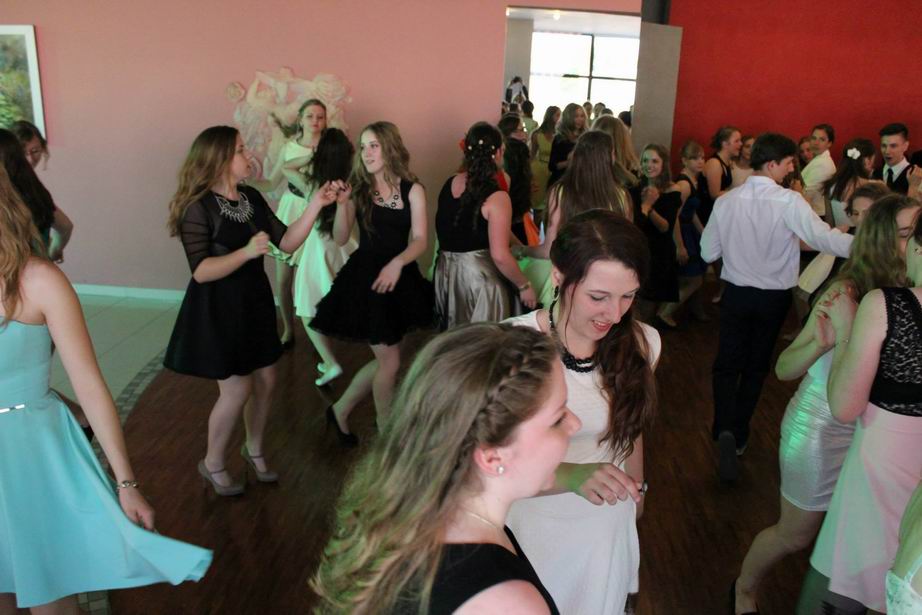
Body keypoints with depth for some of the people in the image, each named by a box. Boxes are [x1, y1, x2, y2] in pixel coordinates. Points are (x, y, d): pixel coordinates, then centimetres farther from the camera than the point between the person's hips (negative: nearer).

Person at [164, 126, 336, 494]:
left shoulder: (252, 198, 3)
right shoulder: (199, 206, -17)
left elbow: (287, 243, 0)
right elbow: (201, 271, -23)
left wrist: (315, 206, -9)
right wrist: (246, 252, -36)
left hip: (254, 302, 7)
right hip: (217, 310, -7)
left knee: (265, 382, 13)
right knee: (237, 390, -2)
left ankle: (254, 450, 37)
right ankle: (212, 464, 22)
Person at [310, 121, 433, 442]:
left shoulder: (412, 190, -1)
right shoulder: (358, 189, -1)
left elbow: (420, 240, -8)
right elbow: (340, 239, -3)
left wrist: (397, 263, -25)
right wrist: (341, 204, -18)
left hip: (400, 278, 3)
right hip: (365, 278, -3)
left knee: (385, 359, 11)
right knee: (389, 361, 1)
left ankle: (340, 410, 33)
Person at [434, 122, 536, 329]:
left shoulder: (450, 184, 1)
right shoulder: (496, 197, -19)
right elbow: (500, 256, -23)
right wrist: (524, 286, -9)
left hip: (446, 272, 7)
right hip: (479, 276, -7)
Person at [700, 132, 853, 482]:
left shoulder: (726, 201, -8)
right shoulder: (789, 202, -19)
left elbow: (708, 253, -2)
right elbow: (824, 238, -30)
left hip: (736, 293, 1)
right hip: (774, 296, -1)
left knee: (727, 364, 10)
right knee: (756, 367, 16)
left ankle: (725, 430, -13)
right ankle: (739, 435, 27)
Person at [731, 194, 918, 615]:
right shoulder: (848, 292, -25)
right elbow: (783, 369, -23)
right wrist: (819, 343, -42)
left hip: (873, 433, 5)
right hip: (820, 433, -5)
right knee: (795, 536, 13)